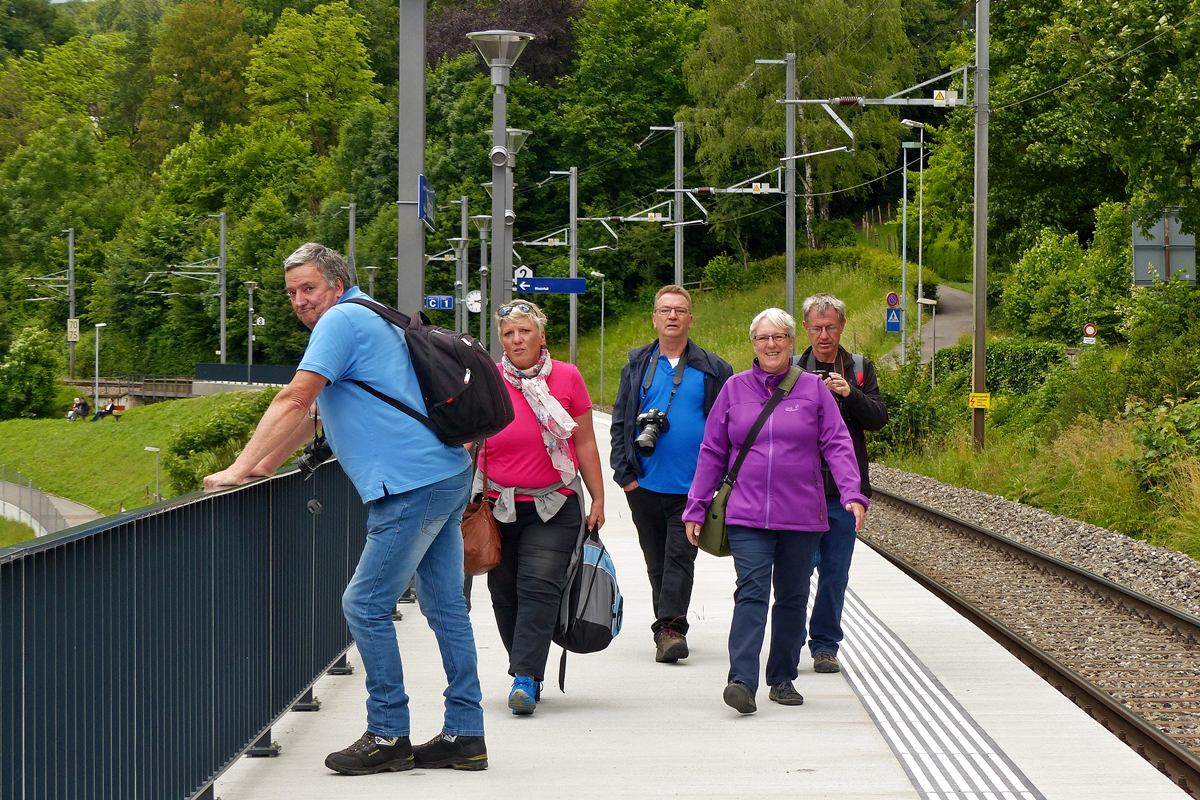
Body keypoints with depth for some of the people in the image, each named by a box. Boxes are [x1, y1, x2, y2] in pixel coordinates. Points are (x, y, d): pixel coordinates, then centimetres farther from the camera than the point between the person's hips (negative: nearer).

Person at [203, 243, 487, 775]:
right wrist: (263, 468, 27)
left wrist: (239, 470, -12)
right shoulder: (368, 321, 25)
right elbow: (311, 412, 30)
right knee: (445, 607, 9)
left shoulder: (342, 319, -7)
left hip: (412, 486, -10)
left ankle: (387, 736, -3)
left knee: (365, 605, -6)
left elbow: (293, 402, -14)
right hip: (447, 477, 10)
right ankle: (464, 736, 11)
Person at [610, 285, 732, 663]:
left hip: (691, 486, -2)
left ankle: (669, 628, -14)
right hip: (645, 485, 2)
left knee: (680, 558, -10)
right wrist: (624, 472, -1)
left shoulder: (712, 369, 5)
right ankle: (670, 631, 17)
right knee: (657, 561, 9)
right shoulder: (637, 366, 9)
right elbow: (620, 423, 9)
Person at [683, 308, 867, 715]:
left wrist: (853, 493, -13)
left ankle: (783, 679, 20)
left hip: (801, 516, 1)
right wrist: (696, 508, 8)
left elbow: (837, 446, 1)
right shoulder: (735, 389, 8)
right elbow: (712, 452, 11)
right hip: (747, 514, -1)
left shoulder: (813, 388, 5)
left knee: (792, 598, 9)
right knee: (751, 593, -14)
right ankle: (742, 681, -24)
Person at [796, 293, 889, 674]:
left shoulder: (860, 369, 9)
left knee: (835, 571, 5)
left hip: (843, 489, 2)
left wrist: (850, 394, -19)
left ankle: (825, 645, 15)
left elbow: (879, 418, -2)